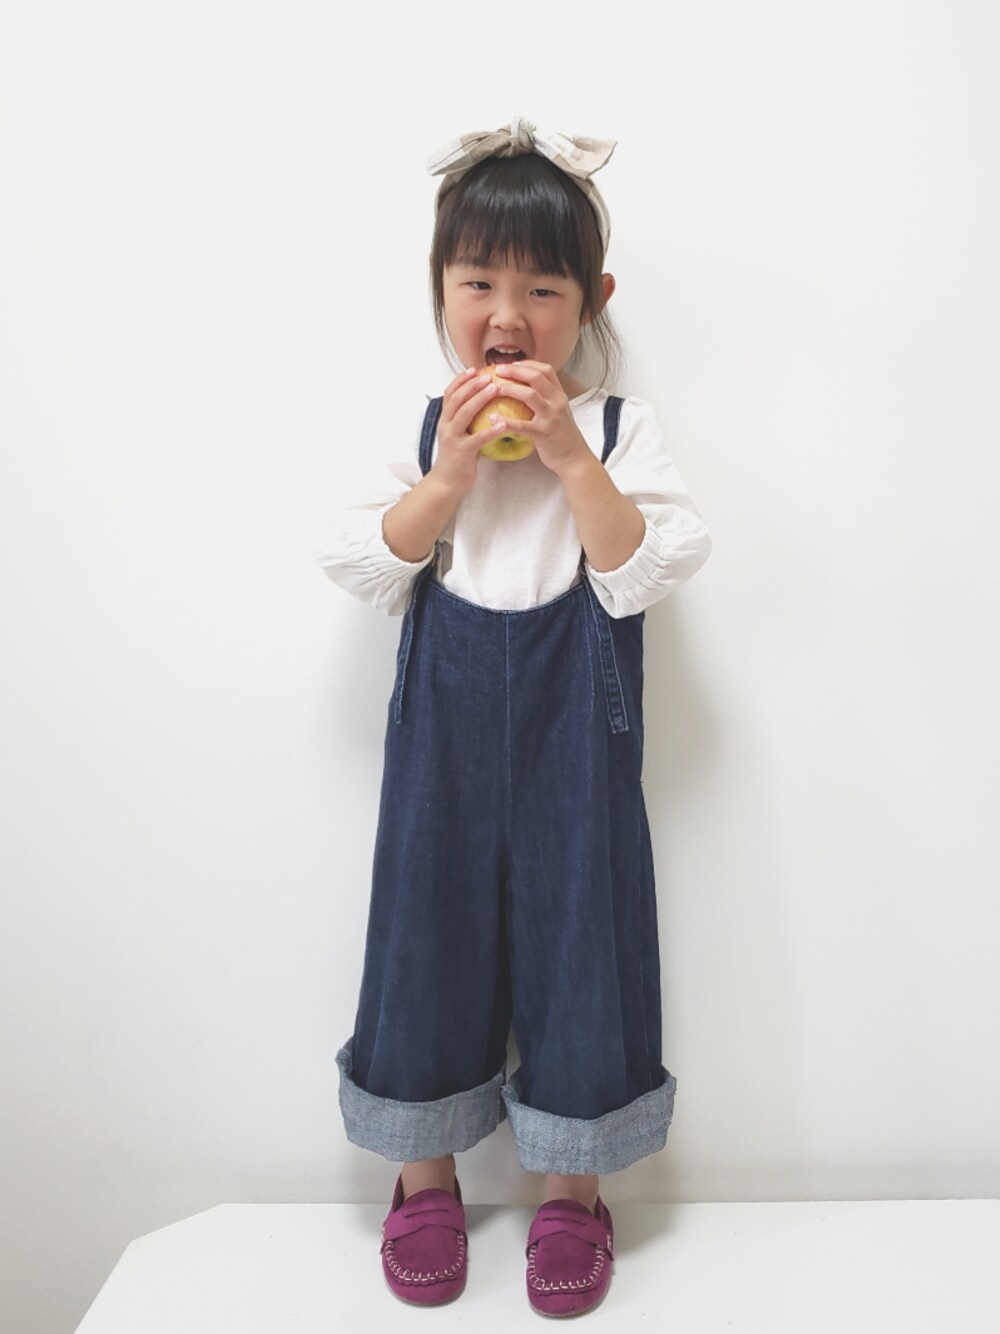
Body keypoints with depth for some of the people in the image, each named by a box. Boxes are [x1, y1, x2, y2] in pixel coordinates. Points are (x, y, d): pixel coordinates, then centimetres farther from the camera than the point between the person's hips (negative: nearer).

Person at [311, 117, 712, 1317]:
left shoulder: (620, 429, -2)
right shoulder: (420, 428, 3)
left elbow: (642, 573, -13)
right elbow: (364, 568, -5)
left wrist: (569, 458, -21)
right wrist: (448, 476, -16)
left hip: (573, 736, -1)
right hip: (445, 732, 2)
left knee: (575, 928, 7)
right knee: (430, 923, 10)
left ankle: (573, 1184, 30)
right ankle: (424, 1169, 33)